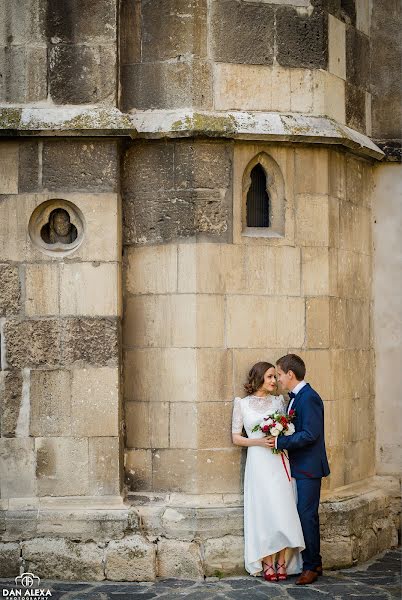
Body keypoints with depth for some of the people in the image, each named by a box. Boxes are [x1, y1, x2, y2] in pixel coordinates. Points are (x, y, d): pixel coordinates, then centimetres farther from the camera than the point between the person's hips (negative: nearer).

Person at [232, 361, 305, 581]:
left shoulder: (278, 401, 11)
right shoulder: (242, 403, 4)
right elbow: (236, 437, 4)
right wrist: (260, 441, -11)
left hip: (279, 462, 2)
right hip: (258, 462, -2)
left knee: (283, 509, -4)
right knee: (263, 511, -4)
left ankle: (282, 563, 2)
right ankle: (267, 564, 2)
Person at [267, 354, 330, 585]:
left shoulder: (309, 397, -18)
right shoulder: (296, 397, 13)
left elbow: (310, 434, -23)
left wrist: (281, 442, -19)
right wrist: (279, 438, 5)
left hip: (308, 467, -9)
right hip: (299, 466, 9)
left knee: (307, 515, -4)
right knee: (304, 515, 13)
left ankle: (311, 567, 5)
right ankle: (314, 561, 22)